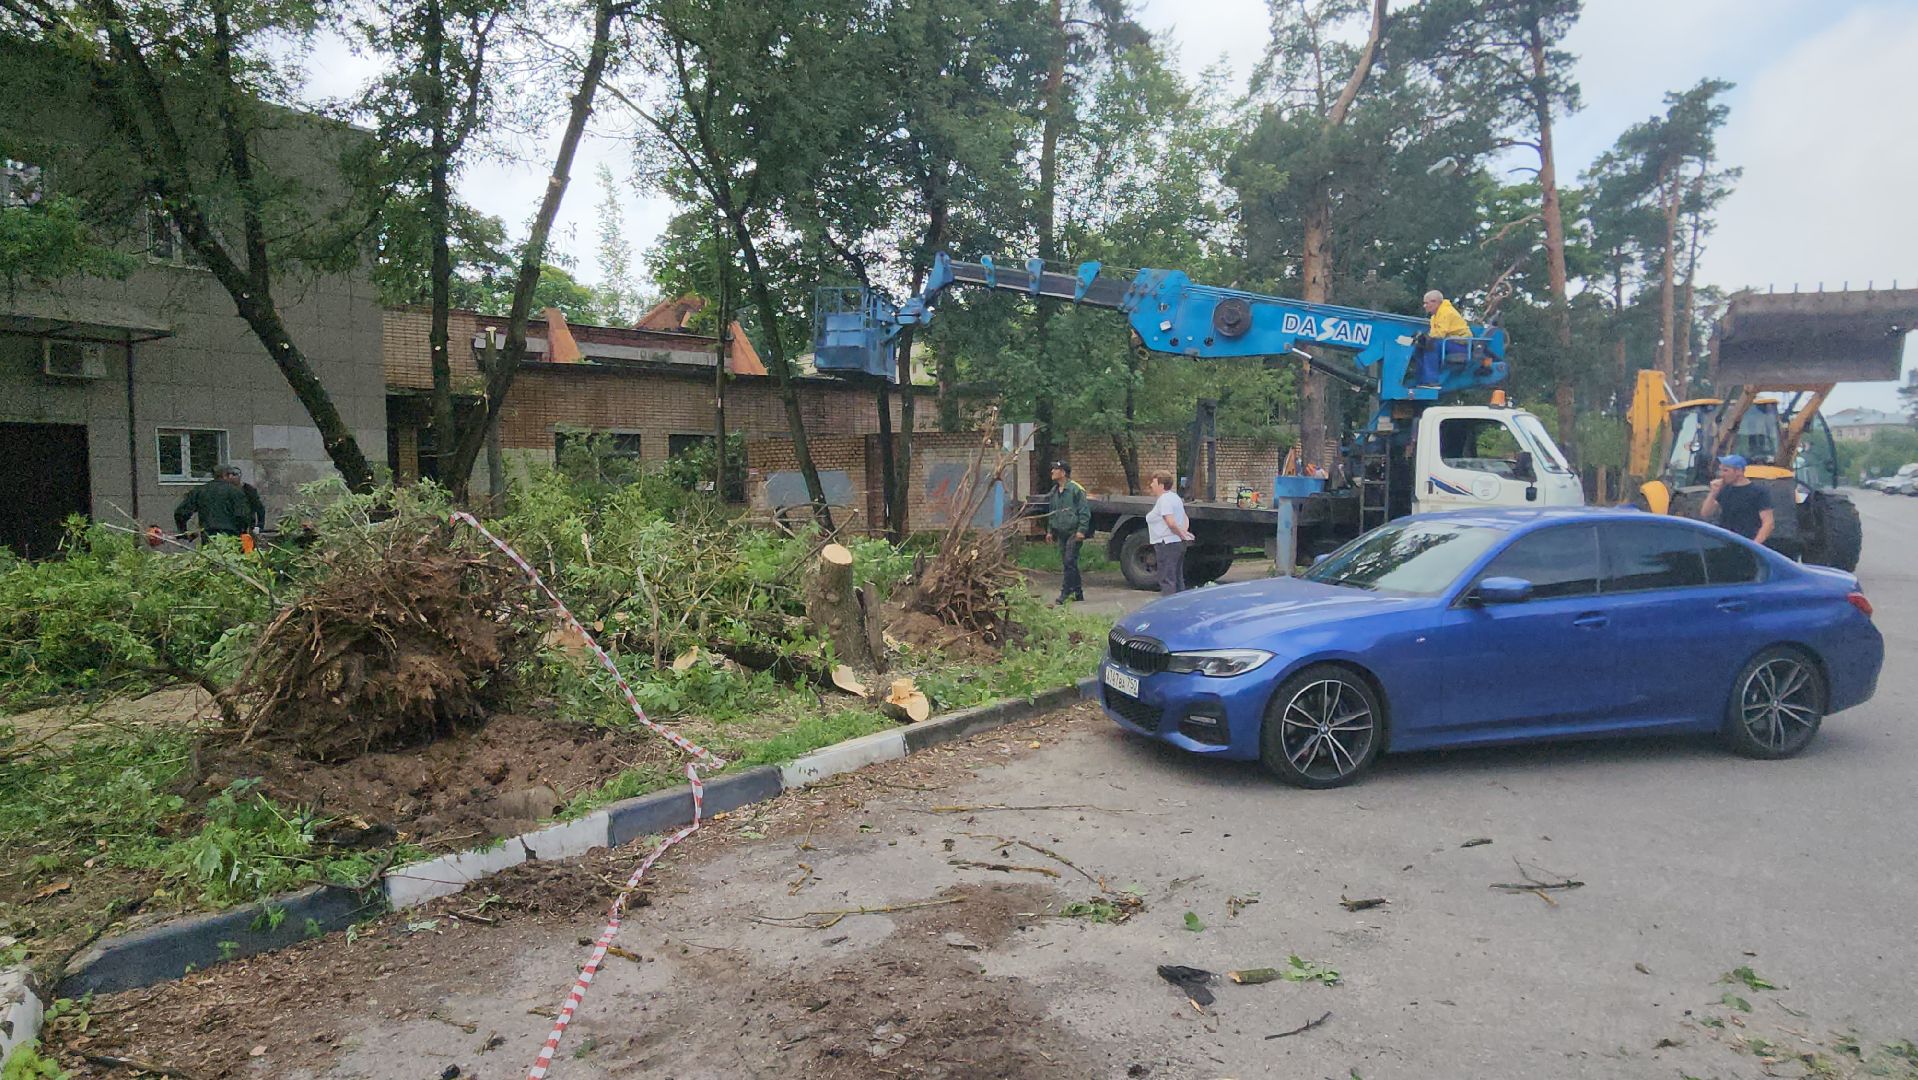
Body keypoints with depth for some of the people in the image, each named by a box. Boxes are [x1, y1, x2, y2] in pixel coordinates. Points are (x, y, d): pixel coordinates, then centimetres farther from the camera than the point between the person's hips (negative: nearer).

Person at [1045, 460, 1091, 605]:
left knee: (1069, 562, -11)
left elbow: (1084, 511, -12)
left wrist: (1081, 530, -18)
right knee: (1067, 564, 10)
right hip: (1061, 533, 8)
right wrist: (1050, 530, 18)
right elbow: (1051, 512, 22)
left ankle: (1065, 594, -9)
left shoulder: (1076, 489, -10)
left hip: (1073, 532, -8)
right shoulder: (1054, 491, 14)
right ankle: (1078, 592, 19)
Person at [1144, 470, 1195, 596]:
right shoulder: (1174, 497, 16)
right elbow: (1186, 519, 19)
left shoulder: (1164, 499, -15)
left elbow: (1171, 523, -25)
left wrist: (1182, 534, -12)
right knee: (1178, 579, 16)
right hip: (1179, 543, 10)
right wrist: (1184, 531, 3)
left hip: (1167, 543, -10)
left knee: (1167, 581, -9)